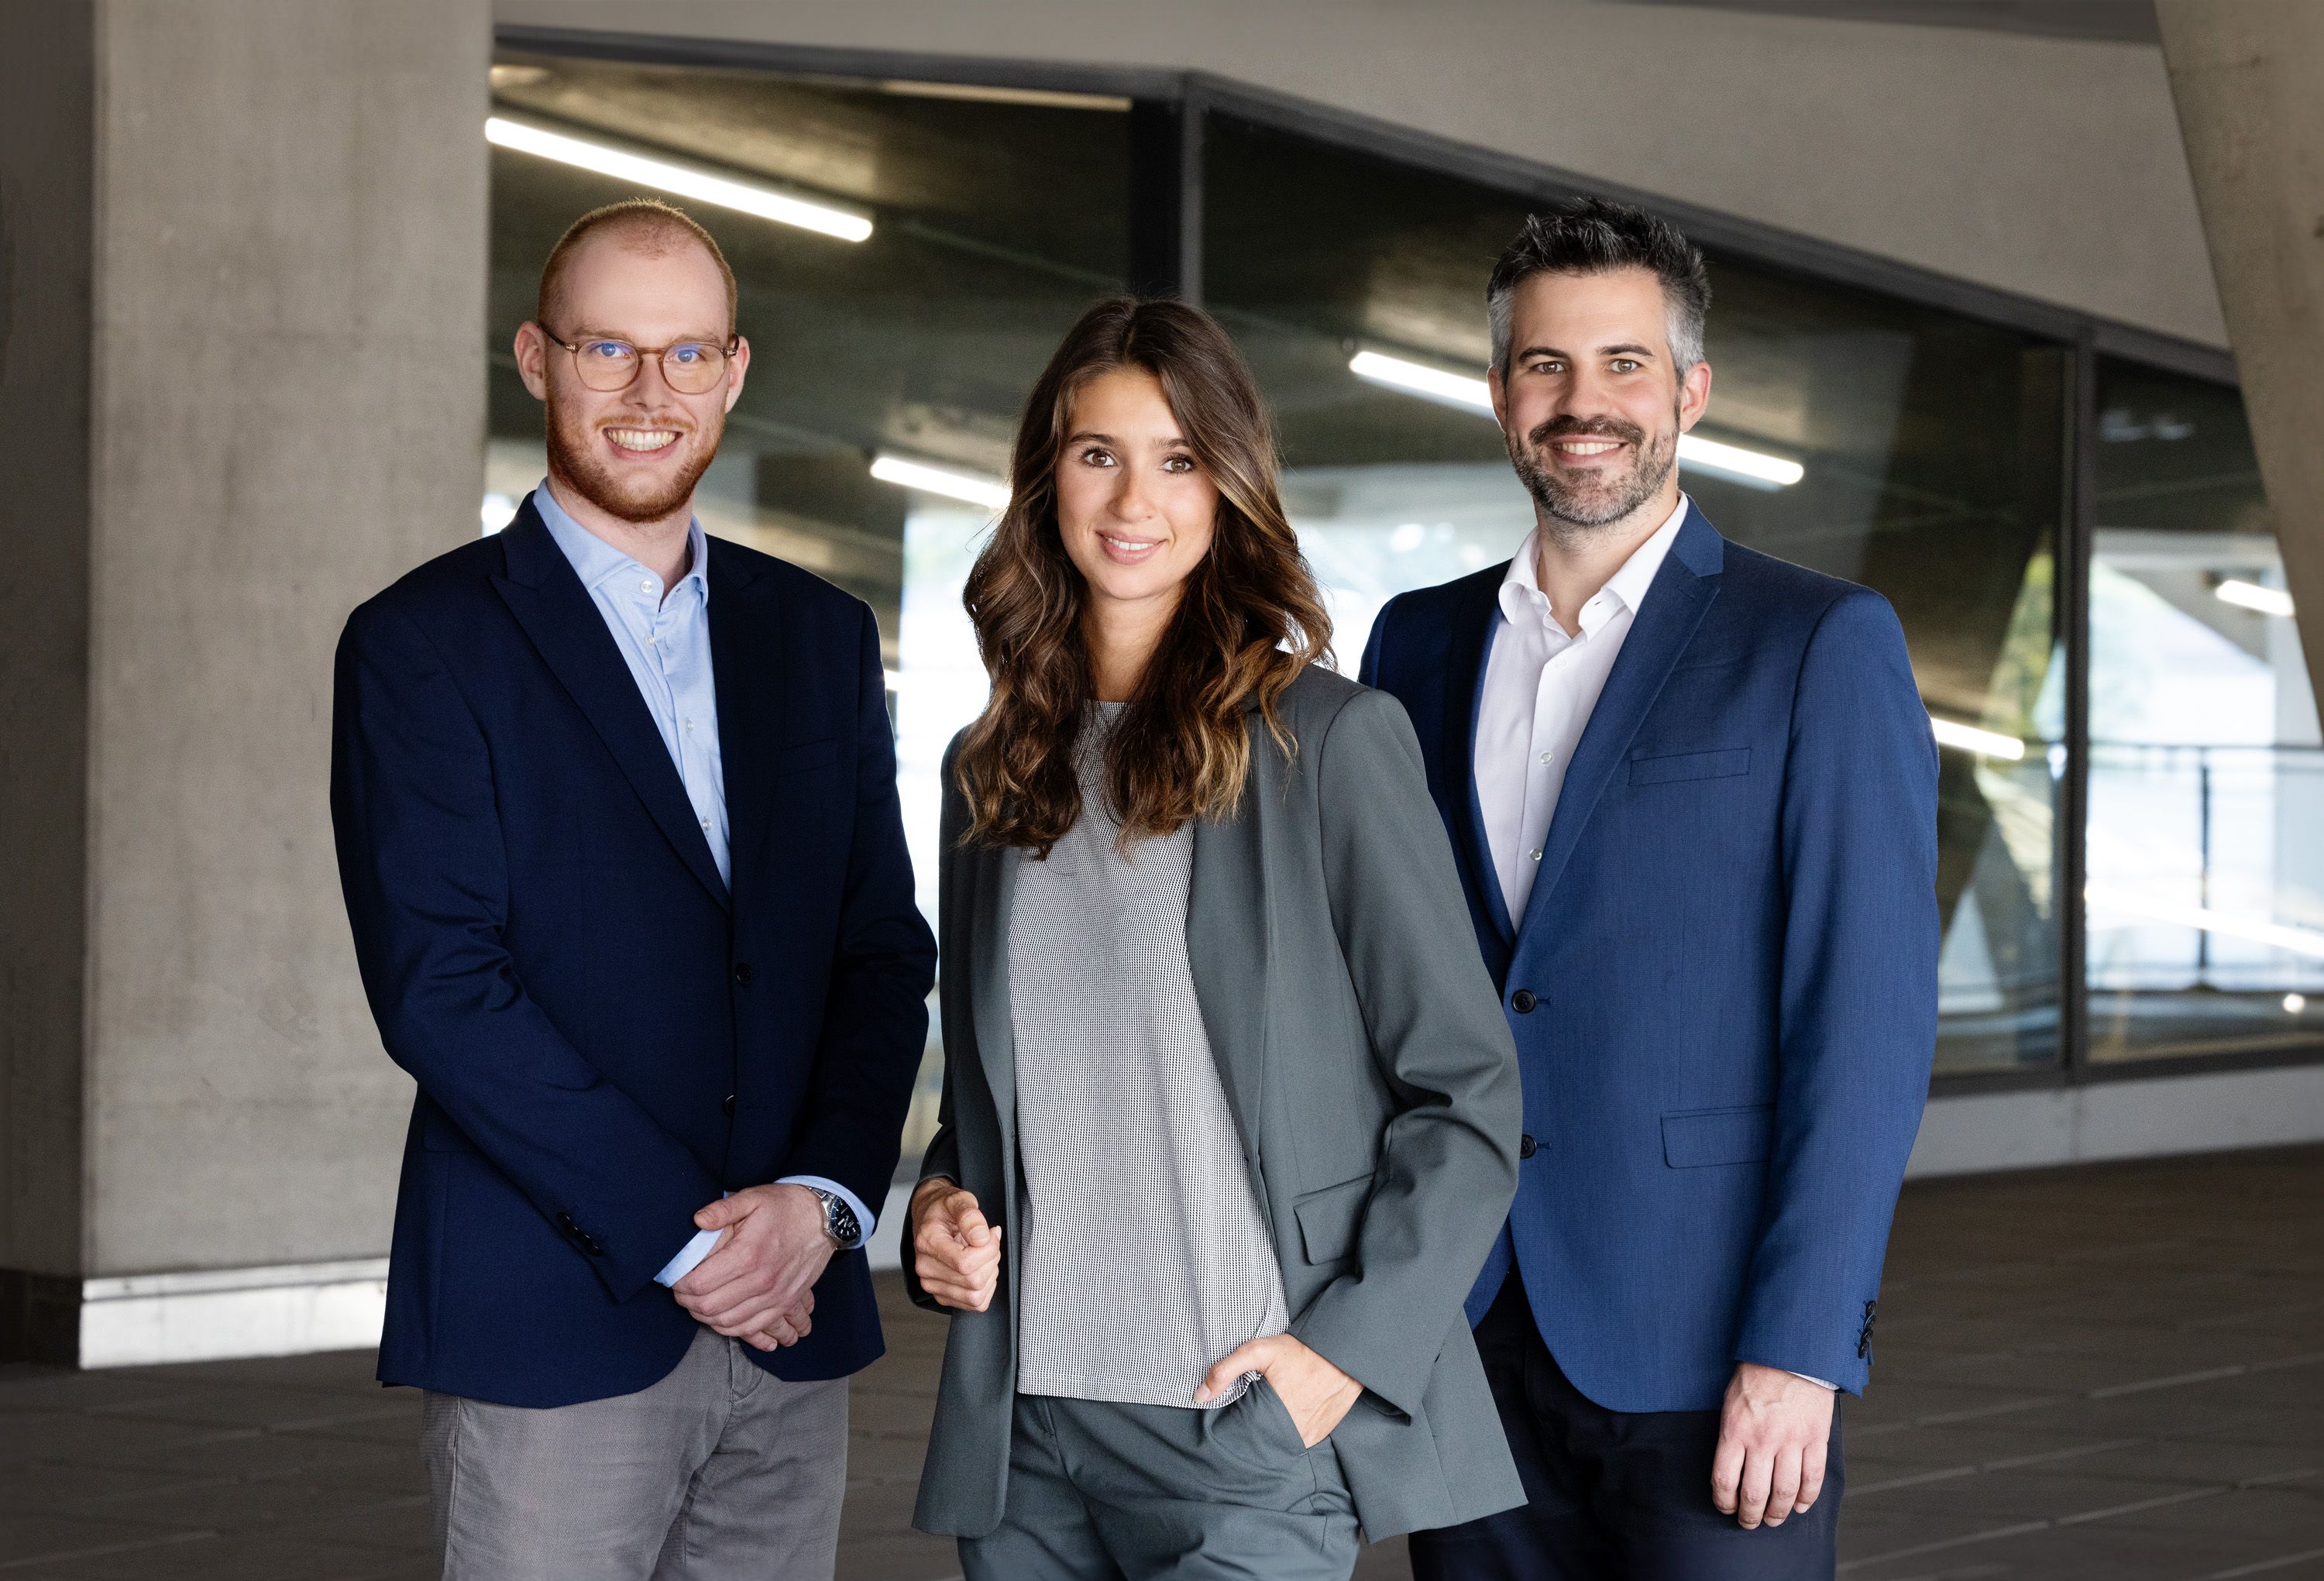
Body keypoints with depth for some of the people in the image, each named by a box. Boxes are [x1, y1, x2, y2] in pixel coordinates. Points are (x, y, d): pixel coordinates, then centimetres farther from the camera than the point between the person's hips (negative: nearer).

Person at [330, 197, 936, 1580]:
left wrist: (823, 1203, -6)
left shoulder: (822, 638, 14)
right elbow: (439, 987, -10)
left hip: (793, 1318, 4)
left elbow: (887, 954, 11)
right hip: (551, 1332, -4)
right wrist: (683, 1239, -13)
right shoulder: (423, 645, -2)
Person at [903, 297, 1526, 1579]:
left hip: (1246, 1428, -5)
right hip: (1022, 1426, 5)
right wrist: (941, 1207, 4)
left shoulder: (1329, 741, -2)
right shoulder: (989, 771, 14)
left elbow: (1467, 1095, -3)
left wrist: (1349, 1345, -11)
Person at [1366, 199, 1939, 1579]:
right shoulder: (1421, 646, 12)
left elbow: (1868, 1018, -9)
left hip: (1703, 1354, -4)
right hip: (1466, 1336, 4)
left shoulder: (1823, 647, -3)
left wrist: (1801, 1352, -15)